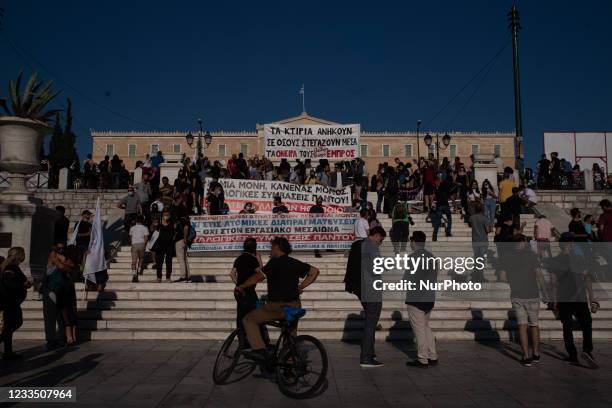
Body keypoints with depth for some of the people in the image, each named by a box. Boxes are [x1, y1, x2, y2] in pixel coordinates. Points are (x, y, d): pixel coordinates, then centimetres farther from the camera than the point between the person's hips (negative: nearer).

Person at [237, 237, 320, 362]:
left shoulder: (275, 262, -11)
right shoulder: (295, 263, 11)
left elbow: (258, 277, -21)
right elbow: (314, 271, 16)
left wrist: (241, 286, -10)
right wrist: (300, 287, 14)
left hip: (277, 306, -7)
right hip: (294, 306, 7)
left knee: (249, 320, 3)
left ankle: (259, 350, -11)